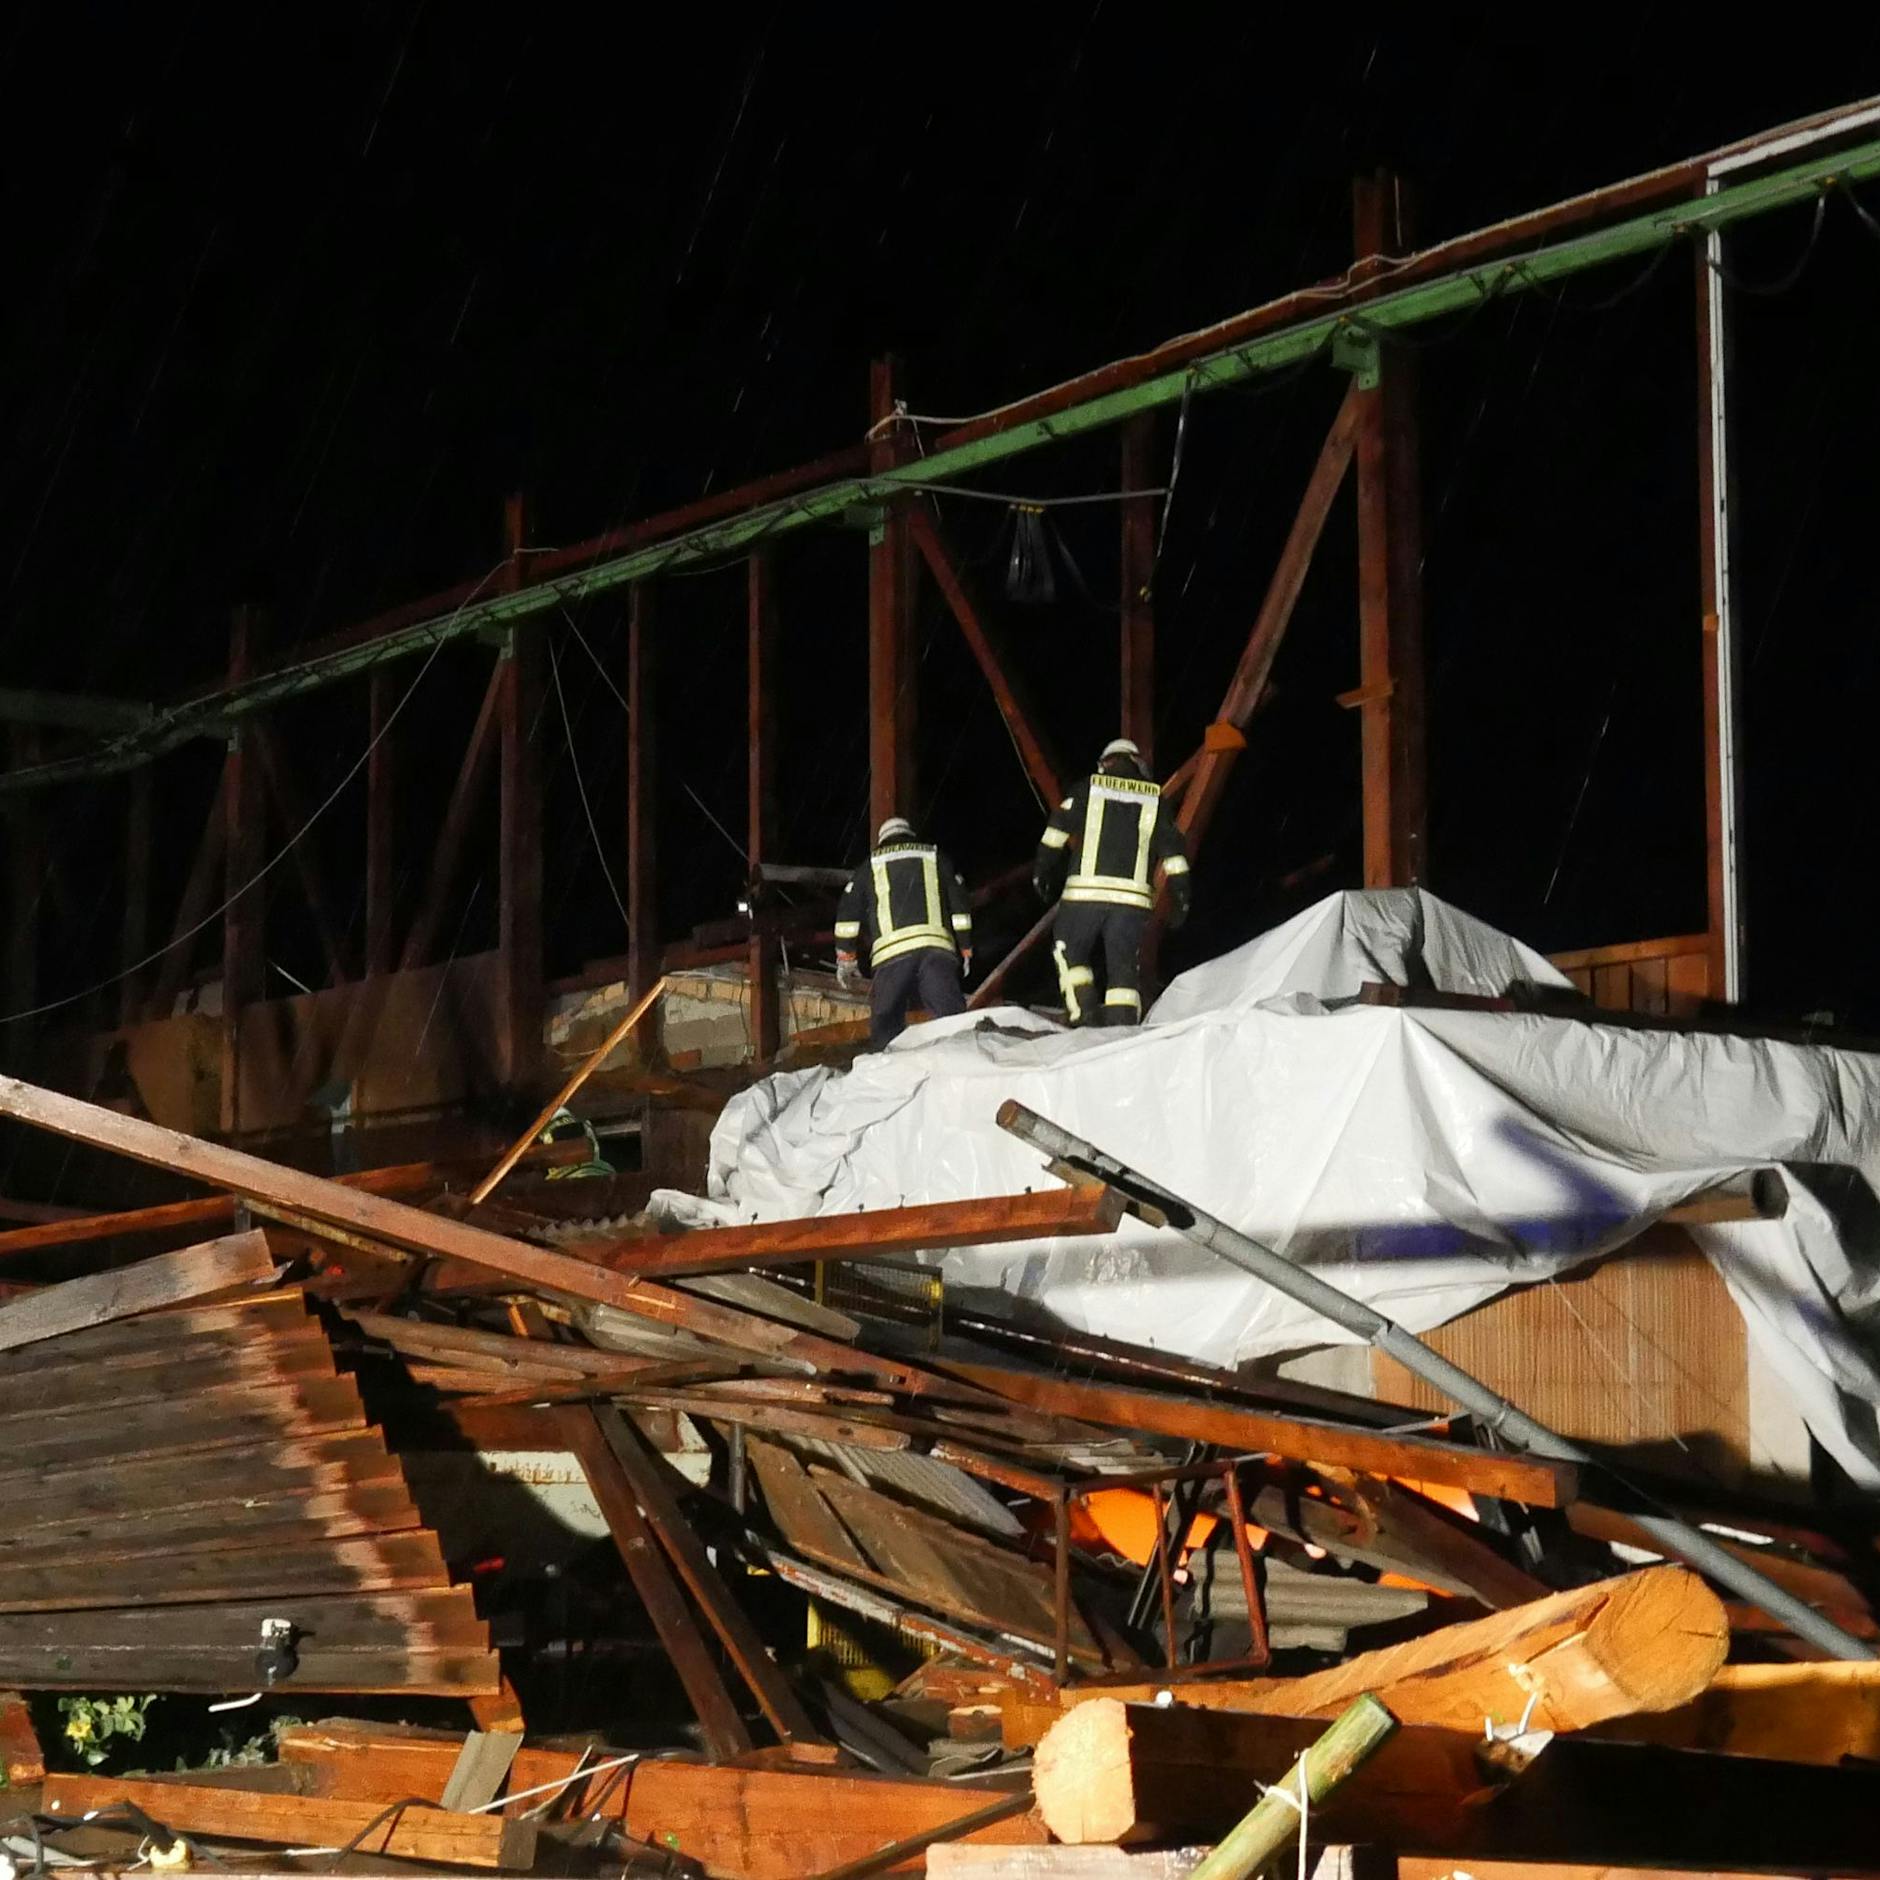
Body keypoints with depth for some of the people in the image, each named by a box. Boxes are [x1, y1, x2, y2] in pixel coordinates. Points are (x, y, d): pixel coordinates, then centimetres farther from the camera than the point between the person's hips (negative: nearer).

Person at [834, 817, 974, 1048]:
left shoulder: (870, 867, 23)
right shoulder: (937, 859, 24)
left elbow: (848, 913, 16)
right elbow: (959, 906, 19)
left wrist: (845, 959, 18)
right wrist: (965, 949, 23)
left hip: (890, 953, 0)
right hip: (936, 945, 0)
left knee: (886, 1024, 4)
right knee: (951, 1017, -10)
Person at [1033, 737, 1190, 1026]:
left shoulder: (1087, 790, 10)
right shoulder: (1155, 801, 15)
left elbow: (1056, 831, 5)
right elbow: (1173, 851, 11)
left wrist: (1042, 872, 14)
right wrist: (1180, 899, 14)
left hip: (1084, 894, -1)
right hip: (1133, 900, 1)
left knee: (1069, 956, 14)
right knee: (1124, 970, 5)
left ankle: (1085, 1015, -4)